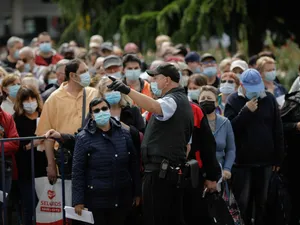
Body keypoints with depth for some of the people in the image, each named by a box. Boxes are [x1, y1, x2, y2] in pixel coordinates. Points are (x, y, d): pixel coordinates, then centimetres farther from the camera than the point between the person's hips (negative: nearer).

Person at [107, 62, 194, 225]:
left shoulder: (172, 100, -11)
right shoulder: (183, 101, 21)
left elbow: (154, 107, -36)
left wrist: (127, 91, -46)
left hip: (159, 170, -10)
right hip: (176, 168, 10)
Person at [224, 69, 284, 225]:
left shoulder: (269, 99, 3)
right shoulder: (233, 101, -1)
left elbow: (278, 131, 6)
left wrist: (278, 158, 4)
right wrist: (246, 111, -20)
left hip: (265, 161, 2)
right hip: (242, 161, -2)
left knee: (263, 202, 7)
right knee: (242, 203, 1)